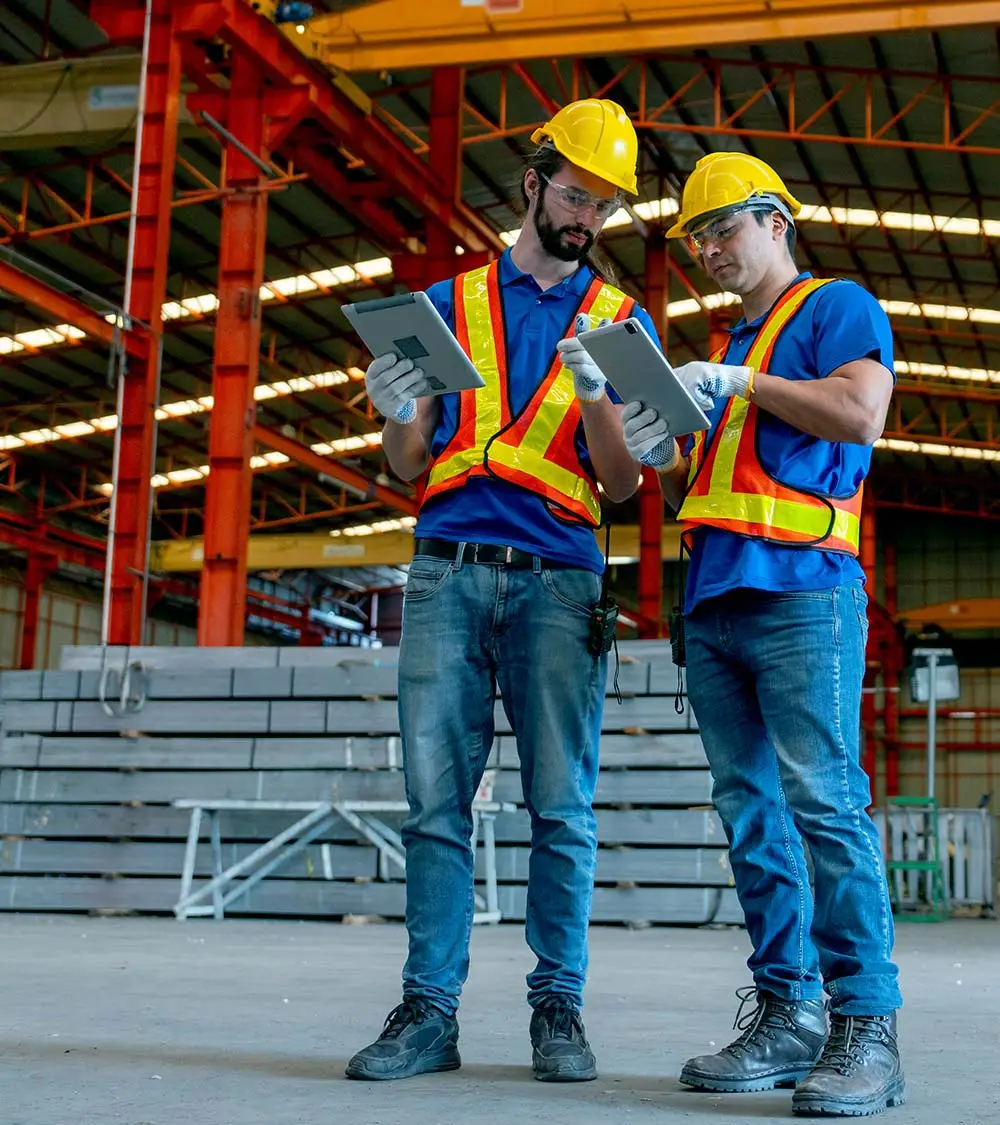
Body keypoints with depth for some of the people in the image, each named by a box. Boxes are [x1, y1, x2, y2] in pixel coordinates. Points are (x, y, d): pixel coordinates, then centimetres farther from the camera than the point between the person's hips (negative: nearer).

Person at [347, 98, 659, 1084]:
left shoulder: (621, 321, 14)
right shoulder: (450, 302, 17)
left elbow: (620, 484, 5)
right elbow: (411, 468, 14)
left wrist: (594, 393, -13)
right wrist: (397, 417, -9)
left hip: (557, 582, -1)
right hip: (446, 571, 1)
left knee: (561, 806, -3)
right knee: (436, 799, -2)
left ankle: (557, 1008, 5)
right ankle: (428, 1009, 3)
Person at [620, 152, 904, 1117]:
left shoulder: (837, 307, 7)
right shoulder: (725, 353, 27)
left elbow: (860, 413, -11)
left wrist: (739, 383, -8)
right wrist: (653, 451, 7)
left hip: (800, 592, -8)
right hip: (714, 602, 8)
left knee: (823, 802, -13)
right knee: (750, 811, 4)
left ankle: (867, 1028, -10)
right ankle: (787, 1016, 7)